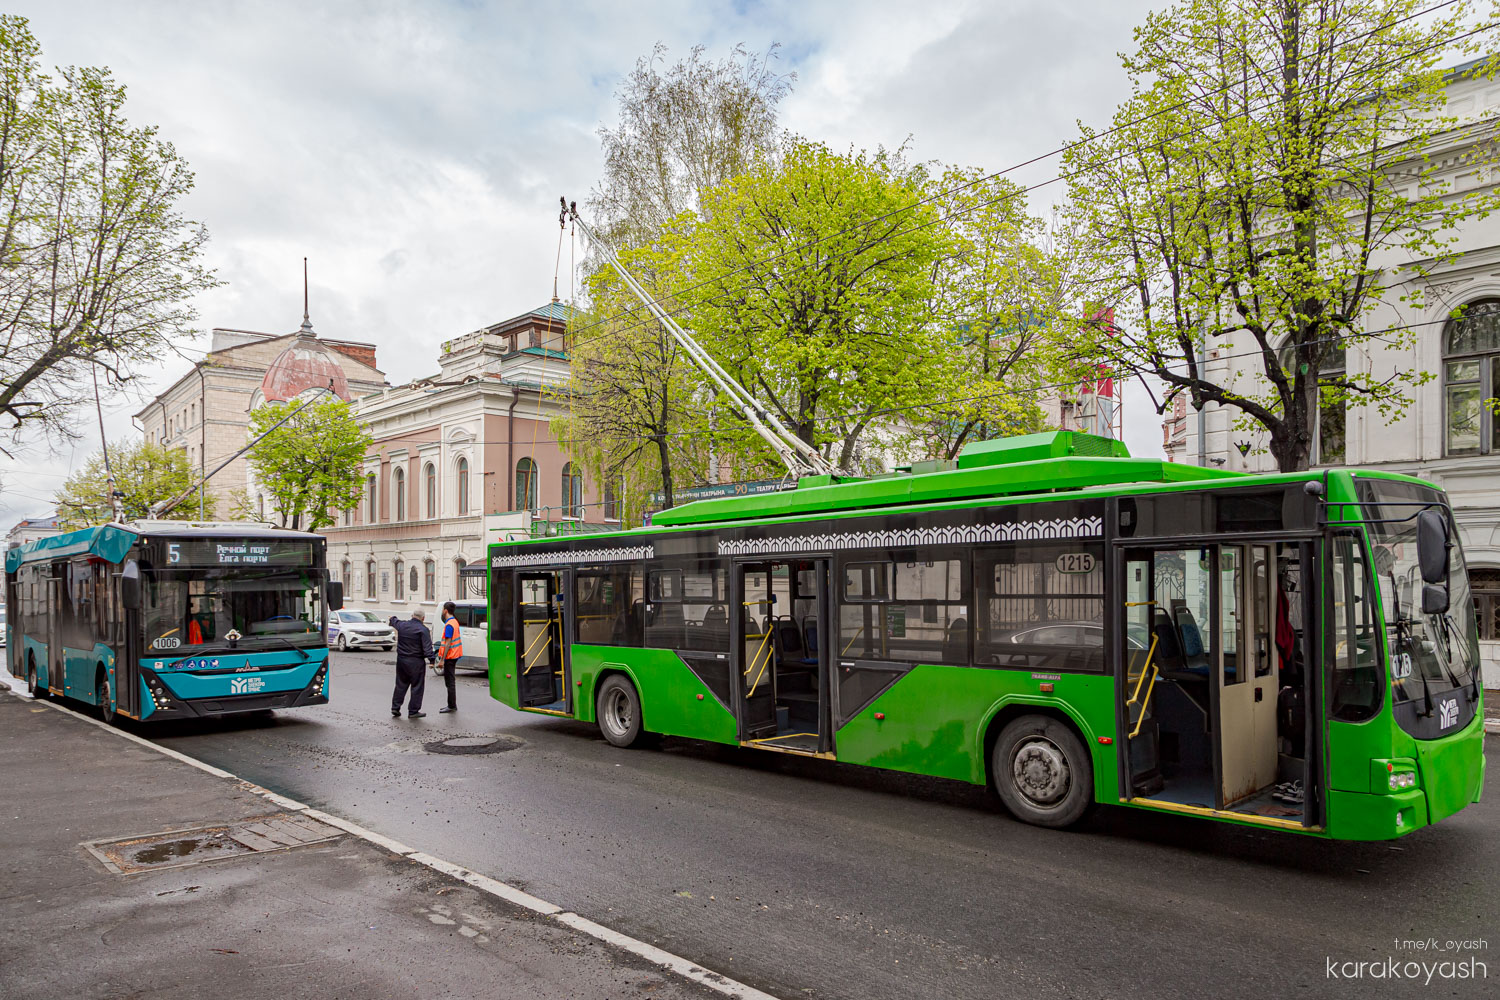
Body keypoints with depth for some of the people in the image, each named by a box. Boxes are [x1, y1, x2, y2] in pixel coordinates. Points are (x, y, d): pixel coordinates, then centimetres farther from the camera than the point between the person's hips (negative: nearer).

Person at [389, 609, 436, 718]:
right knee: (417, 687, 2)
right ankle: (413, 711, 3)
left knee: (400, 685, 17)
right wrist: (432, 659, -18)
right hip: (416, 662, -6)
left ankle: (395, 708, 19)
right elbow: (427, 647, -20)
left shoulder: (402, 625, 5)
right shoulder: (423, 630, -13)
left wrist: (392, 618, 51)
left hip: (401, 660, 6)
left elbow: (394, 622, 30)